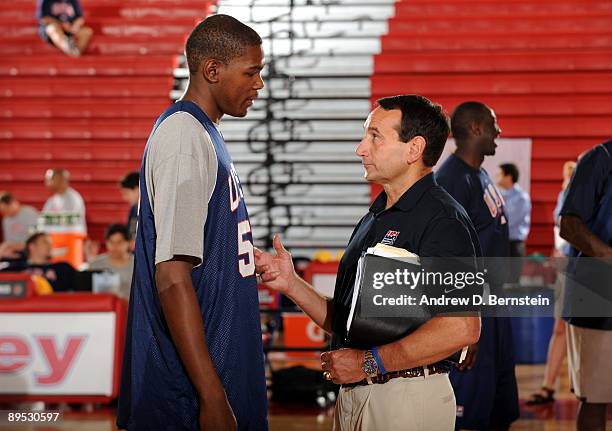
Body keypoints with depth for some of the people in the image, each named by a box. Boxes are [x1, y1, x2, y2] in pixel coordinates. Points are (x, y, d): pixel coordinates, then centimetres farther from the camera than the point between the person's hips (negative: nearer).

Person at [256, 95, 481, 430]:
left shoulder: (442, 220, -12)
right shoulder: (374, 220, 16)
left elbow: (462, 328, -24)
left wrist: (370, 362, -19)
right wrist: (290, 284, 3)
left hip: (407, 398, -8)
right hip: (353, 396, 8)